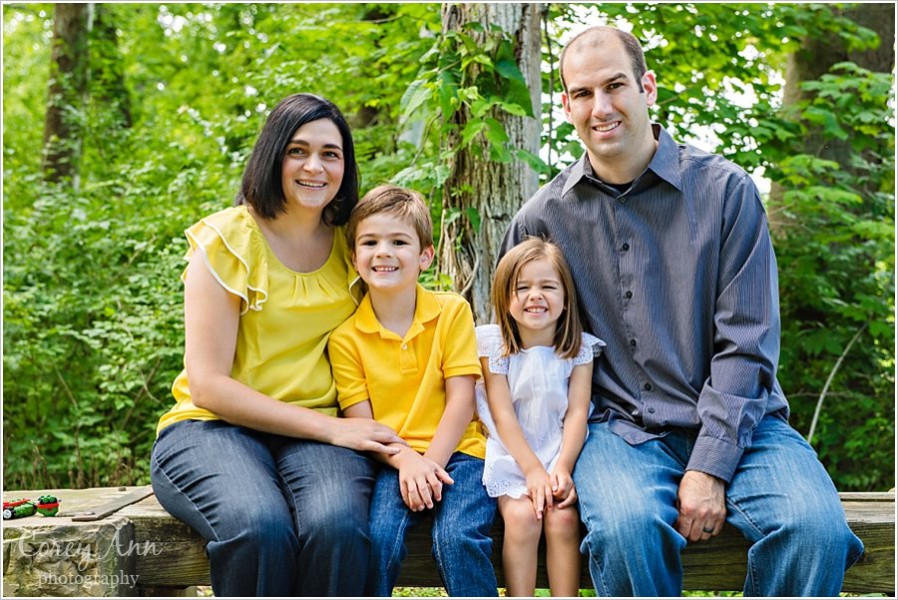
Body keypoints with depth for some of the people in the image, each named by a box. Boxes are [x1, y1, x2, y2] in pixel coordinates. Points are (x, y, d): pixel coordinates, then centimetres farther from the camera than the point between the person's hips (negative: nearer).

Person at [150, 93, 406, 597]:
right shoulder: (229, 240, -3)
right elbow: (208, 384, -8)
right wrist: (328, 426, -15)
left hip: (321, 432, 3)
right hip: (215, 425, -2)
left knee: (338, 524, -31)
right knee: (259, 527, -35)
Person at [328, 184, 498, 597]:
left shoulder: (452, 311, 1)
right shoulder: (345, 336, 2)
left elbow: (461, 401, -3)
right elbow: (359, 421, -2)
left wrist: (429, 463, -15)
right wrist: (406, 461, -20)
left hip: (453, 452, 0)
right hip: (390, 461, 1)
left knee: (457, 537, -26)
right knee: (378, 536, -26)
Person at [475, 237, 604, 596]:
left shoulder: (579, 349, 1)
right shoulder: (495, 347, -3)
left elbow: (577, 413, -4)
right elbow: (503, 414, -8)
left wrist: (562, 467, -18)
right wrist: (533, 469, -16)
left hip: (561, 454, 1)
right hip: (511, 456, -1)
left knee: (563, 517, -22)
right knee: (522, 515, -24)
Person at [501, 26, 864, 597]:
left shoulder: (724, 189, 0)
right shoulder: (543, 217, 5)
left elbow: (746, 345, -4)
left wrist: (710, 469, -13)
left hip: (734, 422, 1)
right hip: (620, 428, 0)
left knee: (817, 527, -26)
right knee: (626, 526, -32)